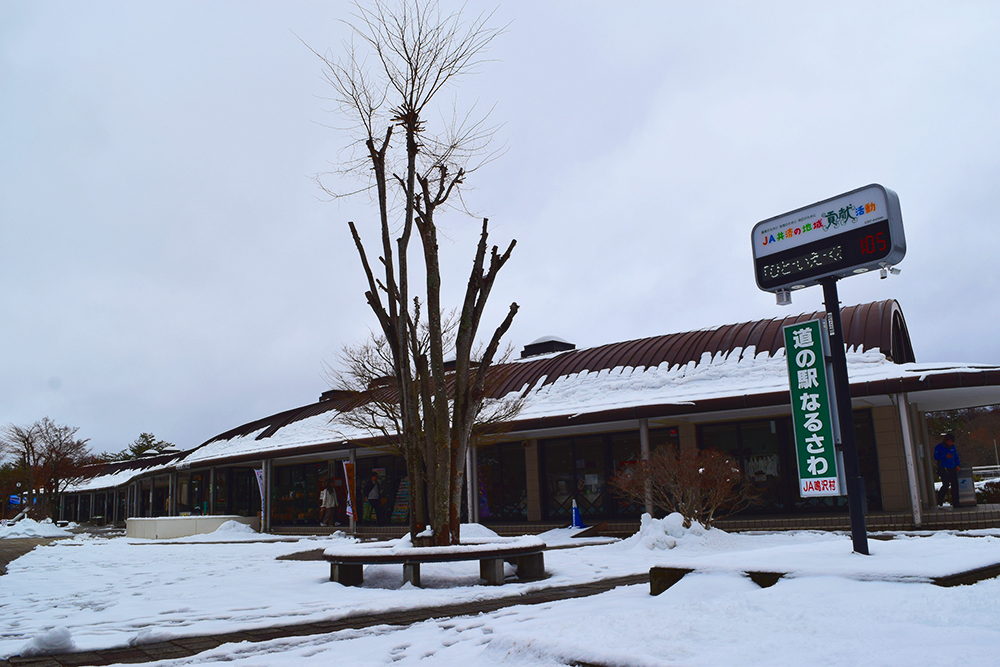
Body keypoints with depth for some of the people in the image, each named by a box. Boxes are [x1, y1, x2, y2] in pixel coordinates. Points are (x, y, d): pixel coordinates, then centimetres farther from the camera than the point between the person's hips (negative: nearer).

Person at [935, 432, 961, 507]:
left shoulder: (952, 446, 12)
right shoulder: (939, 447, -3)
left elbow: (956, 456, 20)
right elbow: (936, 457, -9)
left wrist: (957, 465, 7)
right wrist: (945, 457, -21)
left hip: (952, 469, 5)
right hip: (944, 469, -5)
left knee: (955, 486, 0)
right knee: (946, 485, -11)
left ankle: (955, 503, 7)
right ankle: (939, 502, 5)